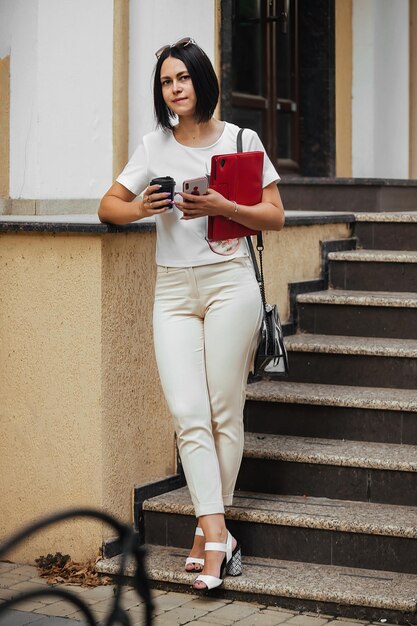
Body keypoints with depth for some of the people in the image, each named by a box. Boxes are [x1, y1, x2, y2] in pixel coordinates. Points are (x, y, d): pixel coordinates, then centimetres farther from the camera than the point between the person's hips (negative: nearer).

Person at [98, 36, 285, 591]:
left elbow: (275, 217, 2)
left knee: (223, 410, -2)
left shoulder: (241, 140, 4)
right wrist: (139, 208, -8)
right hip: (174, 290, 3)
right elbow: (108, 207, 14)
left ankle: (208, 529, 10)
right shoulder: (154, 146, 12)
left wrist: (223, 207, -15)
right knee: (187, 413, -9)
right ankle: (217, 535, -9)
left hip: (230, 282, -2)